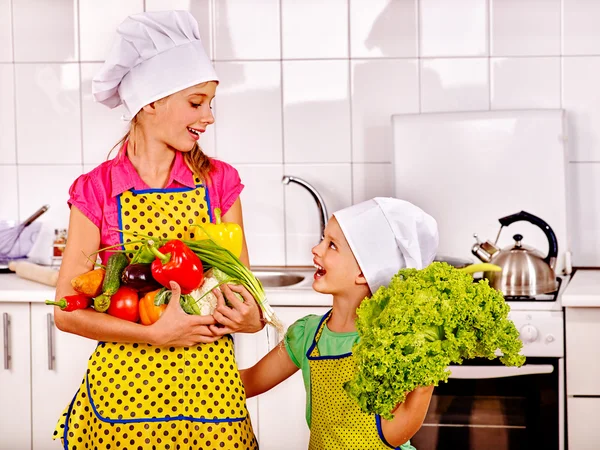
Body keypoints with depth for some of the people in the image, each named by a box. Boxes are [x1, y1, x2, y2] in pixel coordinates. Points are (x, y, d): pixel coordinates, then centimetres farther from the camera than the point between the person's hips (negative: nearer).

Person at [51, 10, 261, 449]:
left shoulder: (219, 181, 2)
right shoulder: (96, 190, -4)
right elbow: (67, 311, -6)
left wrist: (250, 316, -14)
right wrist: (156, 334, -18)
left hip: (208, 391, 2)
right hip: (123, 391, -2)